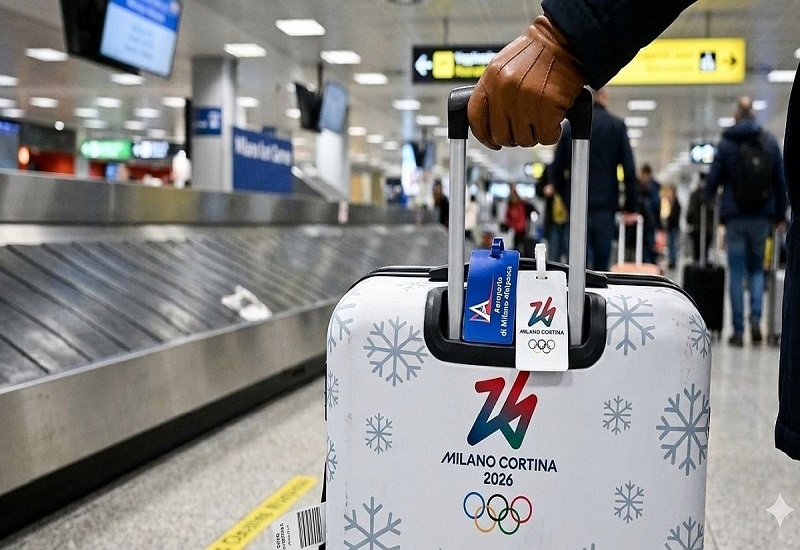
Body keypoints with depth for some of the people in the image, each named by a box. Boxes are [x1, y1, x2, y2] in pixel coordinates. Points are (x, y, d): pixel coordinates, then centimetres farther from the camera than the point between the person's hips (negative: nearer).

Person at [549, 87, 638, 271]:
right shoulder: (617, 125, 2)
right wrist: (631, 205, 2)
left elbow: (557, 168, 9)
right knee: (602, 261, 2)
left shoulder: (570, 126, 8)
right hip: (605, 203, -2)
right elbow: (629, 167, -2)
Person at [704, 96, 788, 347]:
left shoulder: (725, 143, 0)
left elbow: (713, 179, -1)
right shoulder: (770, 142, 6)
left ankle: (738, 330, 1)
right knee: (757, 268, 14)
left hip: (734, 215, -2)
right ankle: (756, 319, -5)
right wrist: (780, 214, 15)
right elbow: (781, 181, 8)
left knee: (736, 273, 1)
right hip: (762, 216, 2)